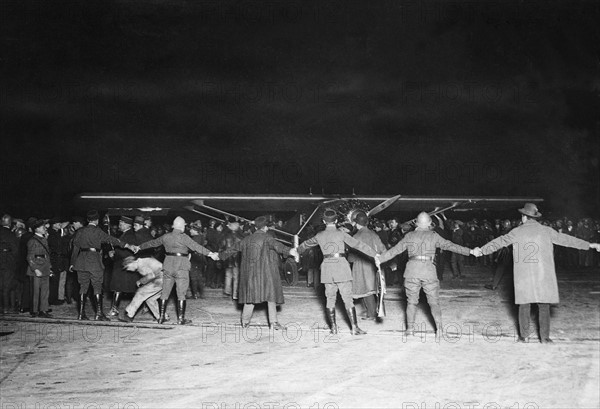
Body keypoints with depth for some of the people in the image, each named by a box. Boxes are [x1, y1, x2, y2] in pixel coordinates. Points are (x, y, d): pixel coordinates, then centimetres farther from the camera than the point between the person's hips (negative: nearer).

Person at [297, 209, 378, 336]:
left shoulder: (319, 236, 7)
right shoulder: (341, 234, -5)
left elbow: (306, 244, 25)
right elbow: (358, 245, -10)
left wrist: (298, 251, 47)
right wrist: (375, 255, -10)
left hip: (327, 267, 3)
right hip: (341, 266, -3)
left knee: (330, 299, 11)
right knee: (348, 299, -1)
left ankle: (333, 327, 12)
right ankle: (354, 327, -2)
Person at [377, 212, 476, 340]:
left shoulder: (409, 236, 10)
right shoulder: (434, 236, 6)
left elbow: (394, 250, 12)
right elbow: (450, 245, 2)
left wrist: (379, 259, 21)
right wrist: (469, 251, 5)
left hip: (412, 271, 1)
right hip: (429, 270, -1)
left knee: (411, 301, 13)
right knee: (434, 301, 6)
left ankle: (410, 329, 13)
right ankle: (439, 327, -7)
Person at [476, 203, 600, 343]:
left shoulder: (517, 232, 1)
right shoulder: (546, 231, 2)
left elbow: (499, 242, 9)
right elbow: (566, 239, 10)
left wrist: (482, 250, 21)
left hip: (523, 277, 0)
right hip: (543, 276, 0)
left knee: (524, 305, 8)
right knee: (544, 306, 6)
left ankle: (524, 336, 11)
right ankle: (544, 337, 6)